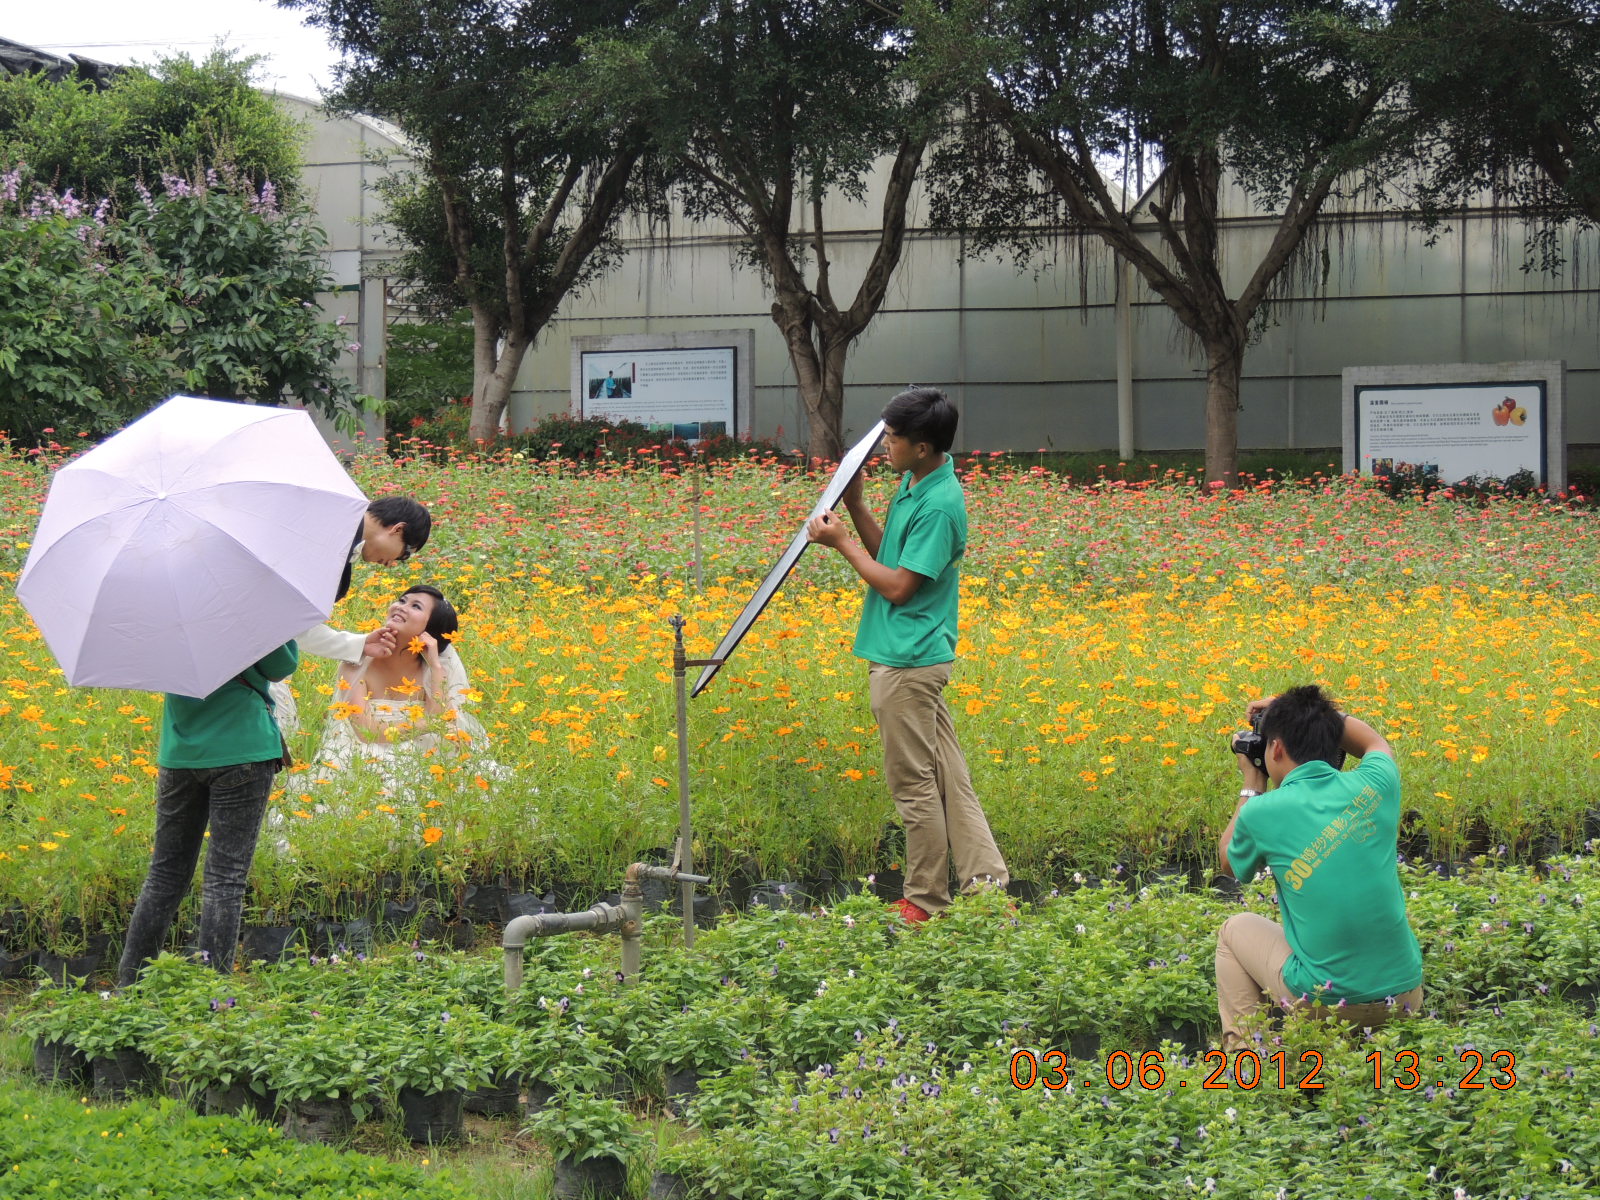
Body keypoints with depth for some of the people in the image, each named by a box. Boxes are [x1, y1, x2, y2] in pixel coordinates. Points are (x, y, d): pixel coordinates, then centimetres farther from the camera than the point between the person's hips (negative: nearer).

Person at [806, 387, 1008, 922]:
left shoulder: (940, 505, -21)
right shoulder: (912, 483, 9)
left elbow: (898, 585, -19)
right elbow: (886, 550, 17)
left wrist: (842, 543, -11)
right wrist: (853, 502, 7)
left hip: (909, 661, -10)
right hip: (908, 655, 10)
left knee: (915, 785, 0)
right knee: (946, 777, 10)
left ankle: (926, 901, 10)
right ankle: (987, 884, 12)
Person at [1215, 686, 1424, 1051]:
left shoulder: (1262, 813, -9)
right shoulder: (1374, 786, -2)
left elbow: (1229, 864, 16)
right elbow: (1375, 743, 26)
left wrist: (1252, 785, 22)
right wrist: (1314, 713, 23)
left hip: (1326, 1002, -3)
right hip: (1406, 996, 3)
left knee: (1235, 929, 25)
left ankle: (1242, 1047, 20)